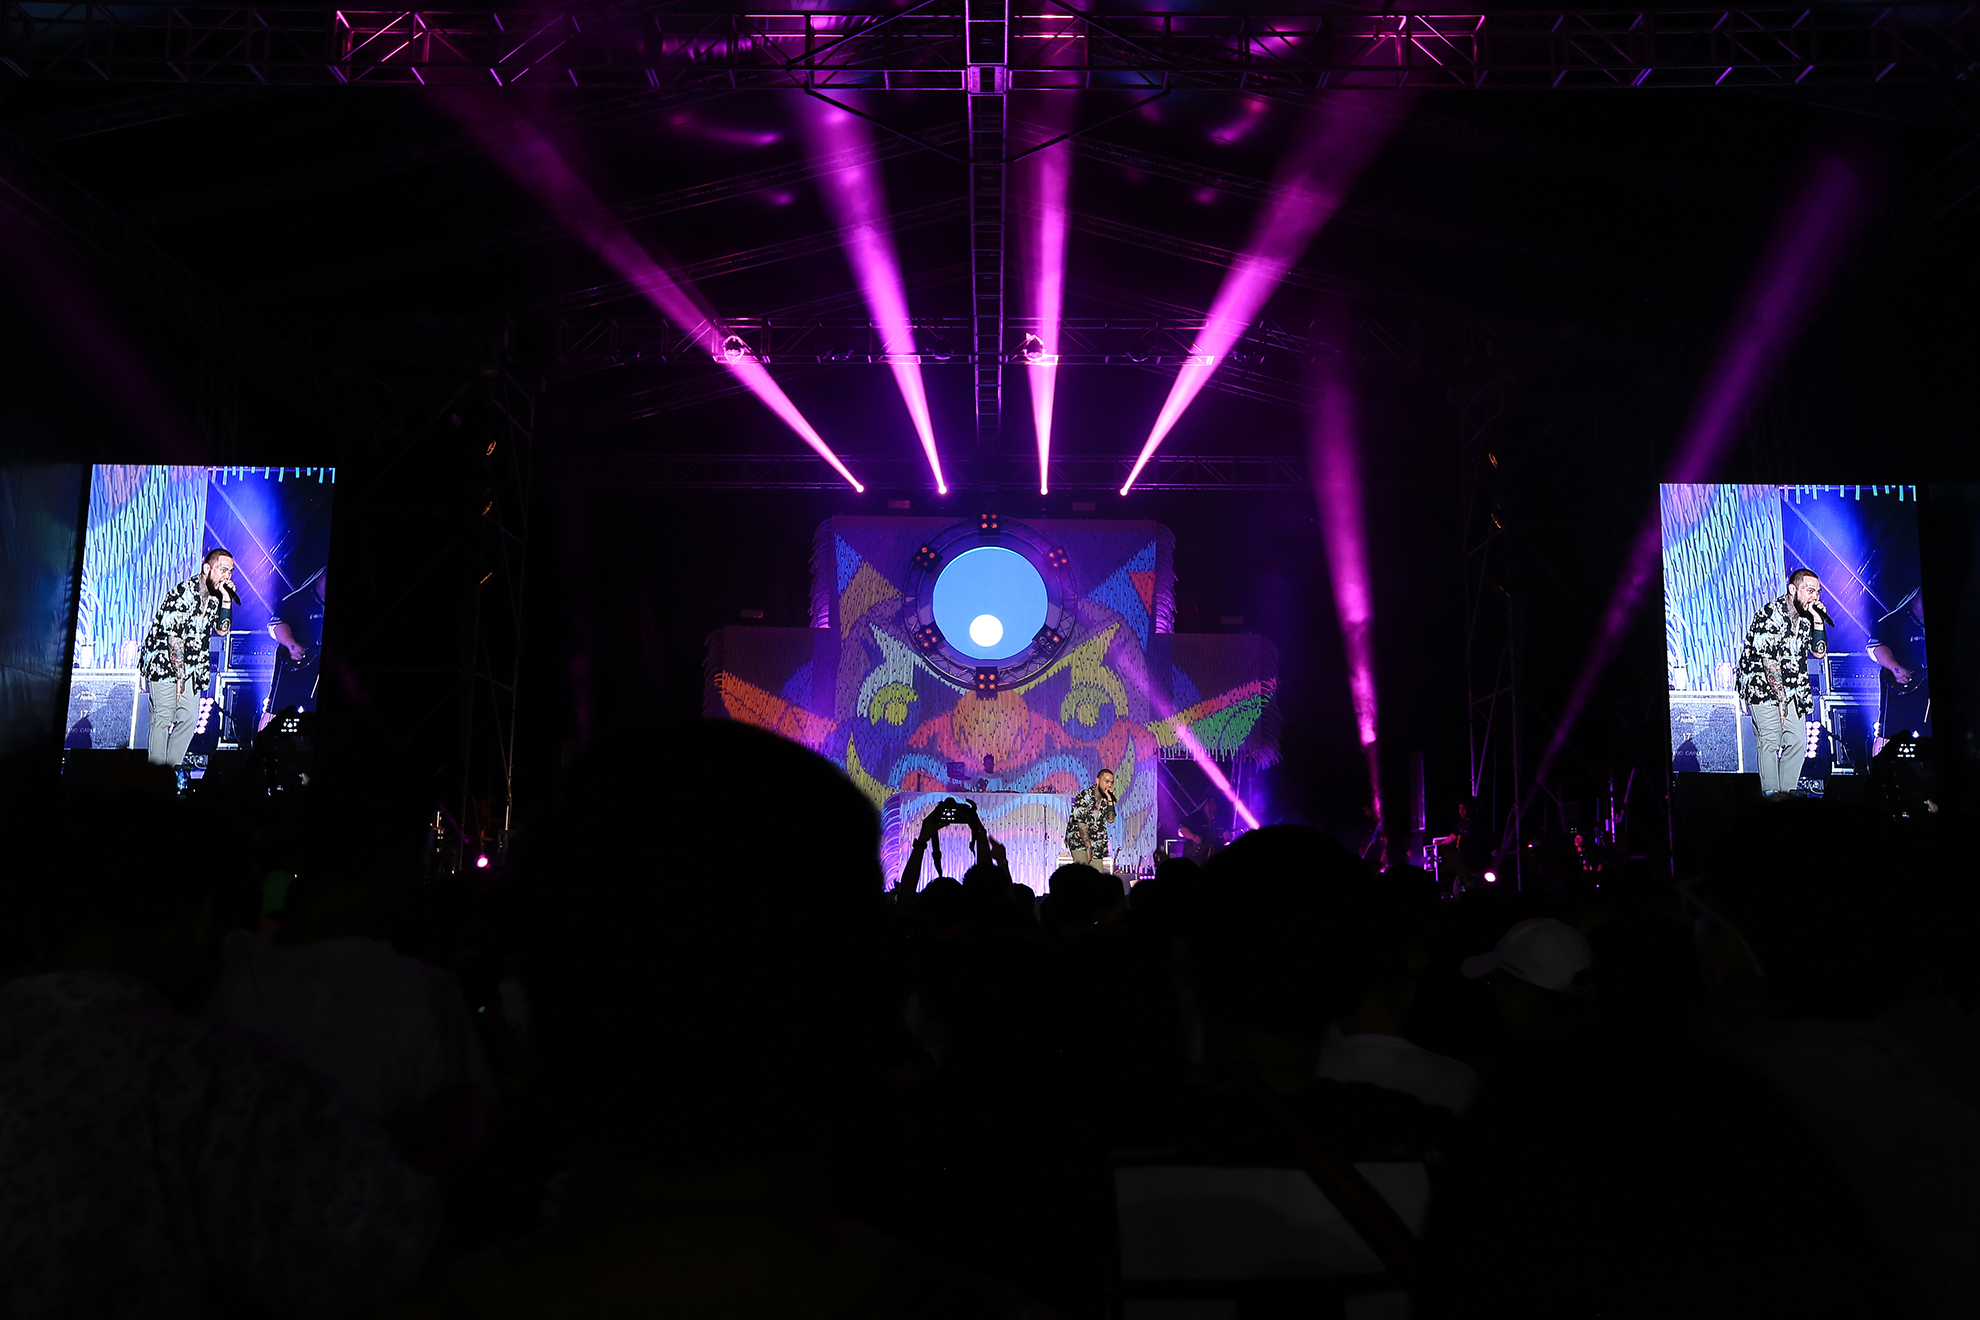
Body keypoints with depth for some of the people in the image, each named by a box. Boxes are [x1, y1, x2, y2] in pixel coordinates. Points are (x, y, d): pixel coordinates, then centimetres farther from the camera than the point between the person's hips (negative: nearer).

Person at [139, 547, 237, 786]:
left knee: (190, 719, 3)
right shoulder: (184, 593, -18)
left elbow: (222, 630, 12)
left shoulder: (215, 595, 7)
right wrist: (179, 674, -16)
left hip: (191, 666, 7)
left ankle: (173, 767, 14)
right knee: (163, 719, -5)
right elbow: (174, 637, -18)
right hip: (164, 662, -7)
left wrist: (226, 601, -3)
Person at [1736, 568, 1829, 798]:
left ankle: (1789, 789, 10)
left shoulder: (1806, 615, 8)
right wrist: (1780, 697, -15)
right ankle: (1771, 794, -6)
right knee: (1770, 742, -9)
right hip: (1764, 687, -7)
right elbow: (1768, 660, -16)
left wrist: (1818, 620, -4)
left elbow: (1819, 652, 9)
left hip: (1792, 690, 7)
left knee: (1798, 742, 2)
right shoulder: (1770, 615, -15)